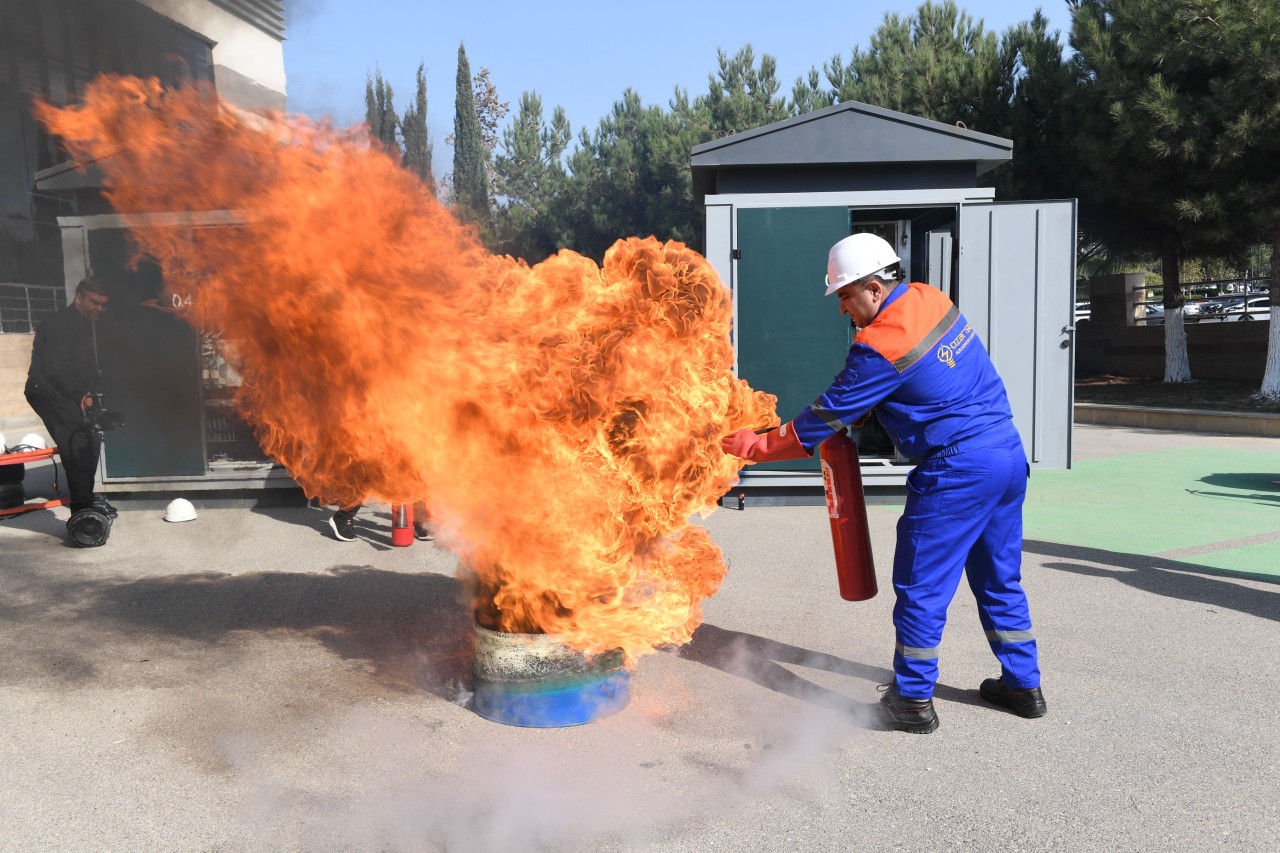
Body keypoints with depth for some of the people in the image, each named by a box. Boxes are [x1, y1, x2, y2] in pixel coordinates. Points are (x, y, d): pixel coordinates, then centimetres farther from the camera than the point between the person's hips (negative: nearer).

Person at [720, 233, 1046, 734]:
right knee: (999, 579, 20)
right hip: (1009, 453, 9)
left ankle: (913, 701, 13)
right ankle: (1023, 685, 32)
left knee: (921, 586, 3)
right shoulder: (930, 299, 7)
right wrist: (857, 419, 11)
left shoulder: (882, 347, -18)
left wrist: (756, 448, -2)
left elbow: (828, 415, -11)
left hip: (956, 470, -9)